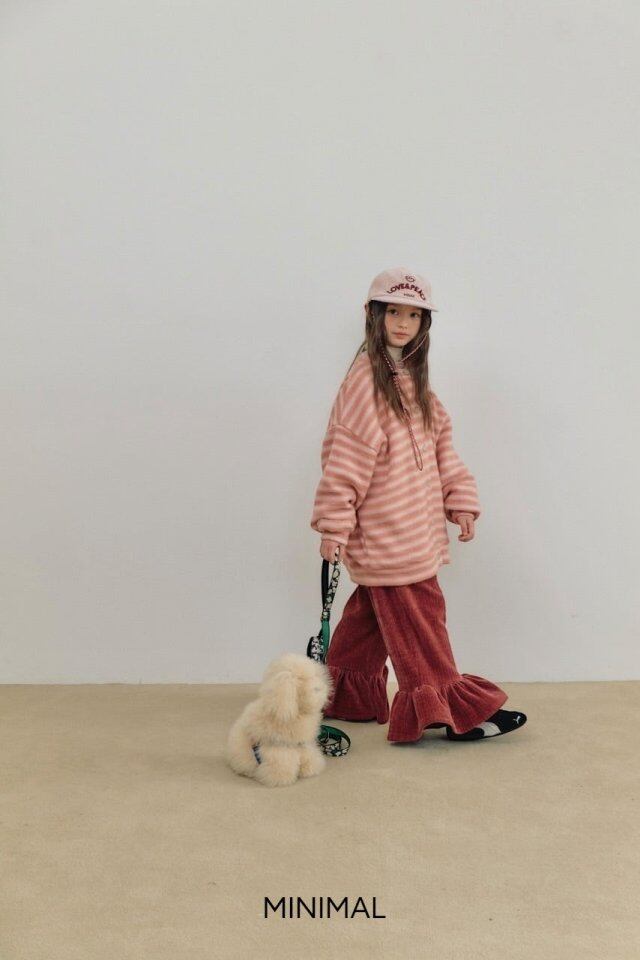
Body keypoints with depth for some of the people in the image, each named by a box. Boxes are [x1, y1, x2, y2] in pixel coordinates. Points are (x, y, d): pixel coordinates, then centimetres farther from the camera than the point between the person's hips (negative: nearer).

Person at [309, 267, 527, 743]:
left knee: (373, 611, 18)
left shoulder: (414, 378, 12)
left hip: (413, 524, 9)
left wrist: (460, 500, 6)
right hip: (385, 532, -9)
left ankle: (348, 696, 32)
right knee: (418, 613, 0)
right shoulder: (366, 378, -15)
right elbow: (345, 456, -18)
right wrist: (333, 525, -18)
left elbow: (441, 445, 13)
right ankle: (450, 709, 11)